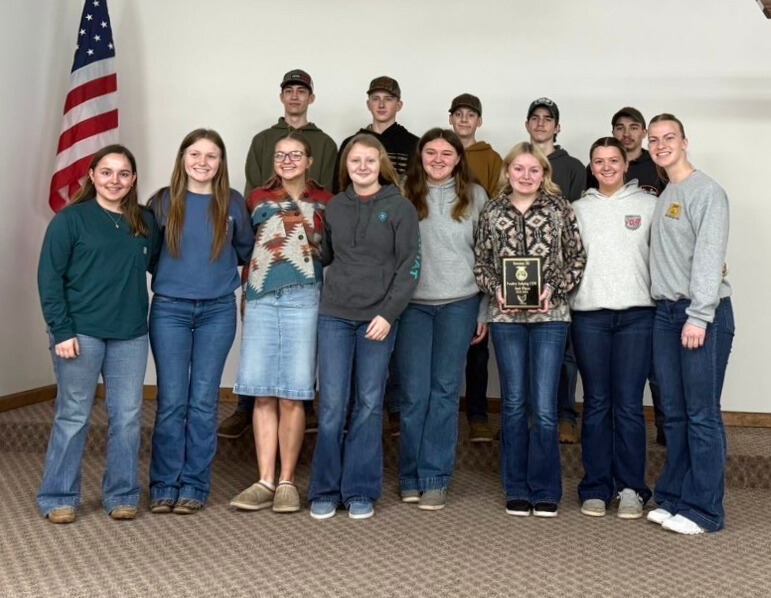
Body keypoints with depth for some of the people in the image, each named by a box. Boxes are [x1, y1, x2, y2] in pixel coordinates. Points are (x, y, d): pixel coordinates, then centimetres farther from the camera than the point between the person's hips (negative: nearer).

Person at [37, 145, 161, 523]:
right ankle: (58, 497, 18)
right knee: (73, 416, 4)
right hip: (80, 333, -3)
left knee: (127, 417, 7)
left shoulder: (146, 222, 9)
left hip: (130, 335, 4)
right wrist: (61, 331, -11)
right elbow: (49, 277, -5)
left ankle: (122, 495, 20)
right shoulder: (70, 219, -2)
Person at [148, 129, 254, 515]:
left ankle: (194, 486, 11)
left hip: (218, 311, 1)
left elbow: (246, 249, 16)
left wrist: (222, 268, 7)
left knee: (203, 401, 3)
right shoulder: (163, 201, 2)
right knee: (172, 401, 0)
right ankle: (165, 486, 10)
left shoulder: (232, 203, 4)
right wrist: (170, 272, 4)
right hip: (170, 310, -1)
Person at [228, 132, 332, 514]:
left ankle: (286, 482, 8)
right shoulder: (258, 199, 17)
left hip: (303, 298, -2)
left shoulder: (324, 202, 11)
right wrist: (246, 292, 11)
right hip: (260, 299, 2)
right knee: (263, 394, 1)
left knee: (292, 395, -1)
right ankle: (265, 481, 7)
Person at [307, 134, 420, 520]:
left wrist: (388, 313, -13)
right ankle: (325, 491, 11)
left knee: (369, 405, 4)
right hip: (334, 315, 2)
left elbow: (409, 266, -5)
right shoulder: (335, 207, 9)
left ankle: (360, 492, 14)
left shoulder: (400, 208, 0)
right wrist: (321, 296, 8)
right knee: (332, 406, 0)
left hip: (378, 318, -2)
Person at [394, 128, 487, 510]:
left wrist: (485, 312, 5)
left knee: (445, 391, 3)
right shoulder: (403, 195, 4)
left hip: (459, 304, 0)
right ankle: (410, 477, 15)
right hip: (412, 304, 0)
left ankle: (434, 479, 12)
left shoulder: (474, 196, 6)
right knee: (413, 393, 1)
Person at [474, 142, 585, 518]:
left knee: (544, 408, -3)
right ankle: (516, 490, 20)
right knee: (514, 404, 8)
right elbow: (481, 262, 9)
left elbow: (577, 258, 3)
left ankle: (545, 490, 13)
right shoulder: (492, 211, 6)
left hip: (549, 316, -1)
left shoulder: (559, 208, 2)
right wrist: (495, 289, -8)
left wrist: (554, 290, -11)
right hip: (506, 317, 2)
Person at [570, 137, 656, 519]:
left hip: (636, 314, -1)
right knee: (596, 403, 6)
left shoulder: (649, 204, 7)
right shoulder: (578, 209, 12)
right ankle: (596, 488, 14)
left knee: (628, 404, -1)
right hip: (589, 315, 2)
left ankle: (630, 488, 10)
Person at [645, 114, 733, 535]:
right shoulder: (663, 196, 18)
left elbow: (709, 257, -14)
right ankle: (673, 498, 18)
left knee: (702, 415, -4)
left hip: (702, 313, -7)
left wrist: (698, 316, -20)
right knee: (674, 413, 10)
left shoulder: (706, 191, -6)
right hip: (666, 312, 7)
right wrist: (671, 310, 7)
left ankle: (703, 510, 2)